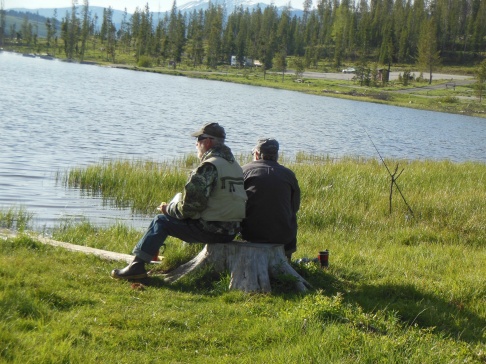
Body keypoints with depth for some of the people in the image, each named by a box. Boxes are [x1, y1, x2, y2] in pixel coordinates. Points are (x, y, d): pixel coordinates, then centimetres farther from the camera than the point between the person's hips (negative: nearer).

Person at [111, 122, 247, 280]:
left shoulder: (208, 167, -17)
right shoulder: (234, 164, 12)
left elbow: (190, 206, -20)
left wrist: (168, 209, 1)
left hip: (212, 230, -9)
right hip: (232, 230, 9)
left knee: (161, 221, 6)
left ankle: (137, 265, 8)